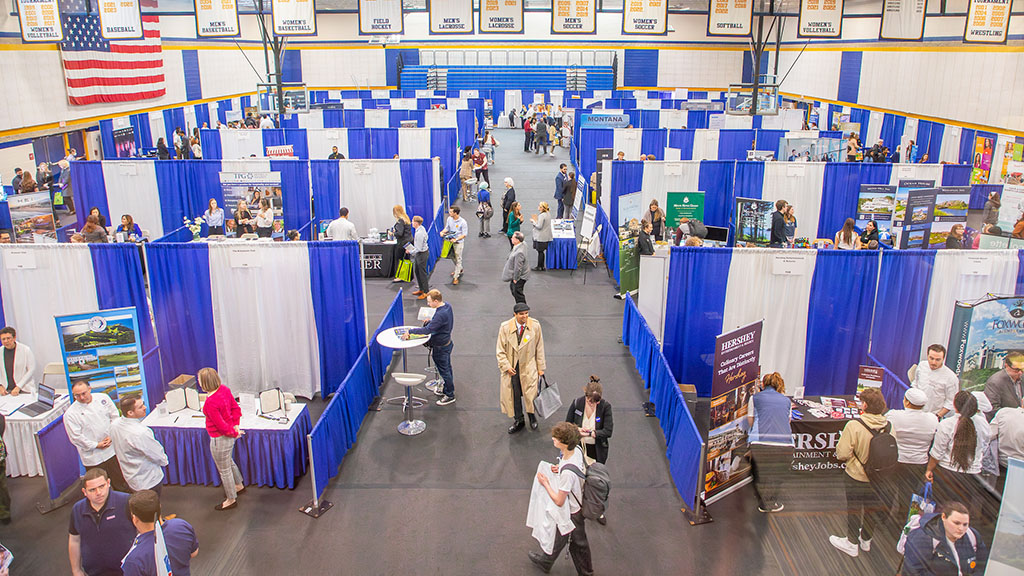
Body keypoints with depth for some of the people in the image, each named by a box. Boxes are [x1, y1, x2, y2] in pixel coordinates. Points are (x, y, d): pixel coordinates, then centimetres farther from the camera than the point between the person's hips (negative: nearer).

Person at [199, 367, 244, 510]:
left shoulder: (210, 402, -32)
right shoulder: (224, 389, -7)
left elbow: (221, 425, -24)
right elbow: (236, 408, 4)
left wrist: (233, 433, -7)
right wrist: (235, 426, 3)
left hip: (221, 439, -9)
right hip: (229, 435, 9)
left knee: (224, 470, 12)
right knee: (229, 462, 32)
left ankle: (231, 500, 30)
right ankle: (239, 485, 53)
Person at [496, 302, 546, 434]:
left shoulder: (535, 326, -10)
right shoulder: (505, 327, -12)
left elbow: (539, 347, 0)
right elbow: (500, 350, -5)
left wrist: (540, 367, 2)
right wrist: (506, 366, -13)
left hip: (529, 366, 0)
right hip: (511, 367, 0)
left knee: (531, 393, 6)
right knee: (514, 394, 11)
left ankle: (532, 416, 36)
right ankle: (518, 421, 33)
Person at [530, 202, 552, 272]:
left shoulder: (542, 215, -21)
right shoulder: (548, 213, 8)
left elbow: (539, 226, -22)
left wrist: (533, 221, -9)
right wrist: (536, 220, 9)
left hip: (541, 237, -9)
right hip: (546, 236, 9)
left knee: (540, 251, 0)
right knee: (542, 251, 16)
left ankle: (539, 267, 7)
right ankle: (543, 266, 23)